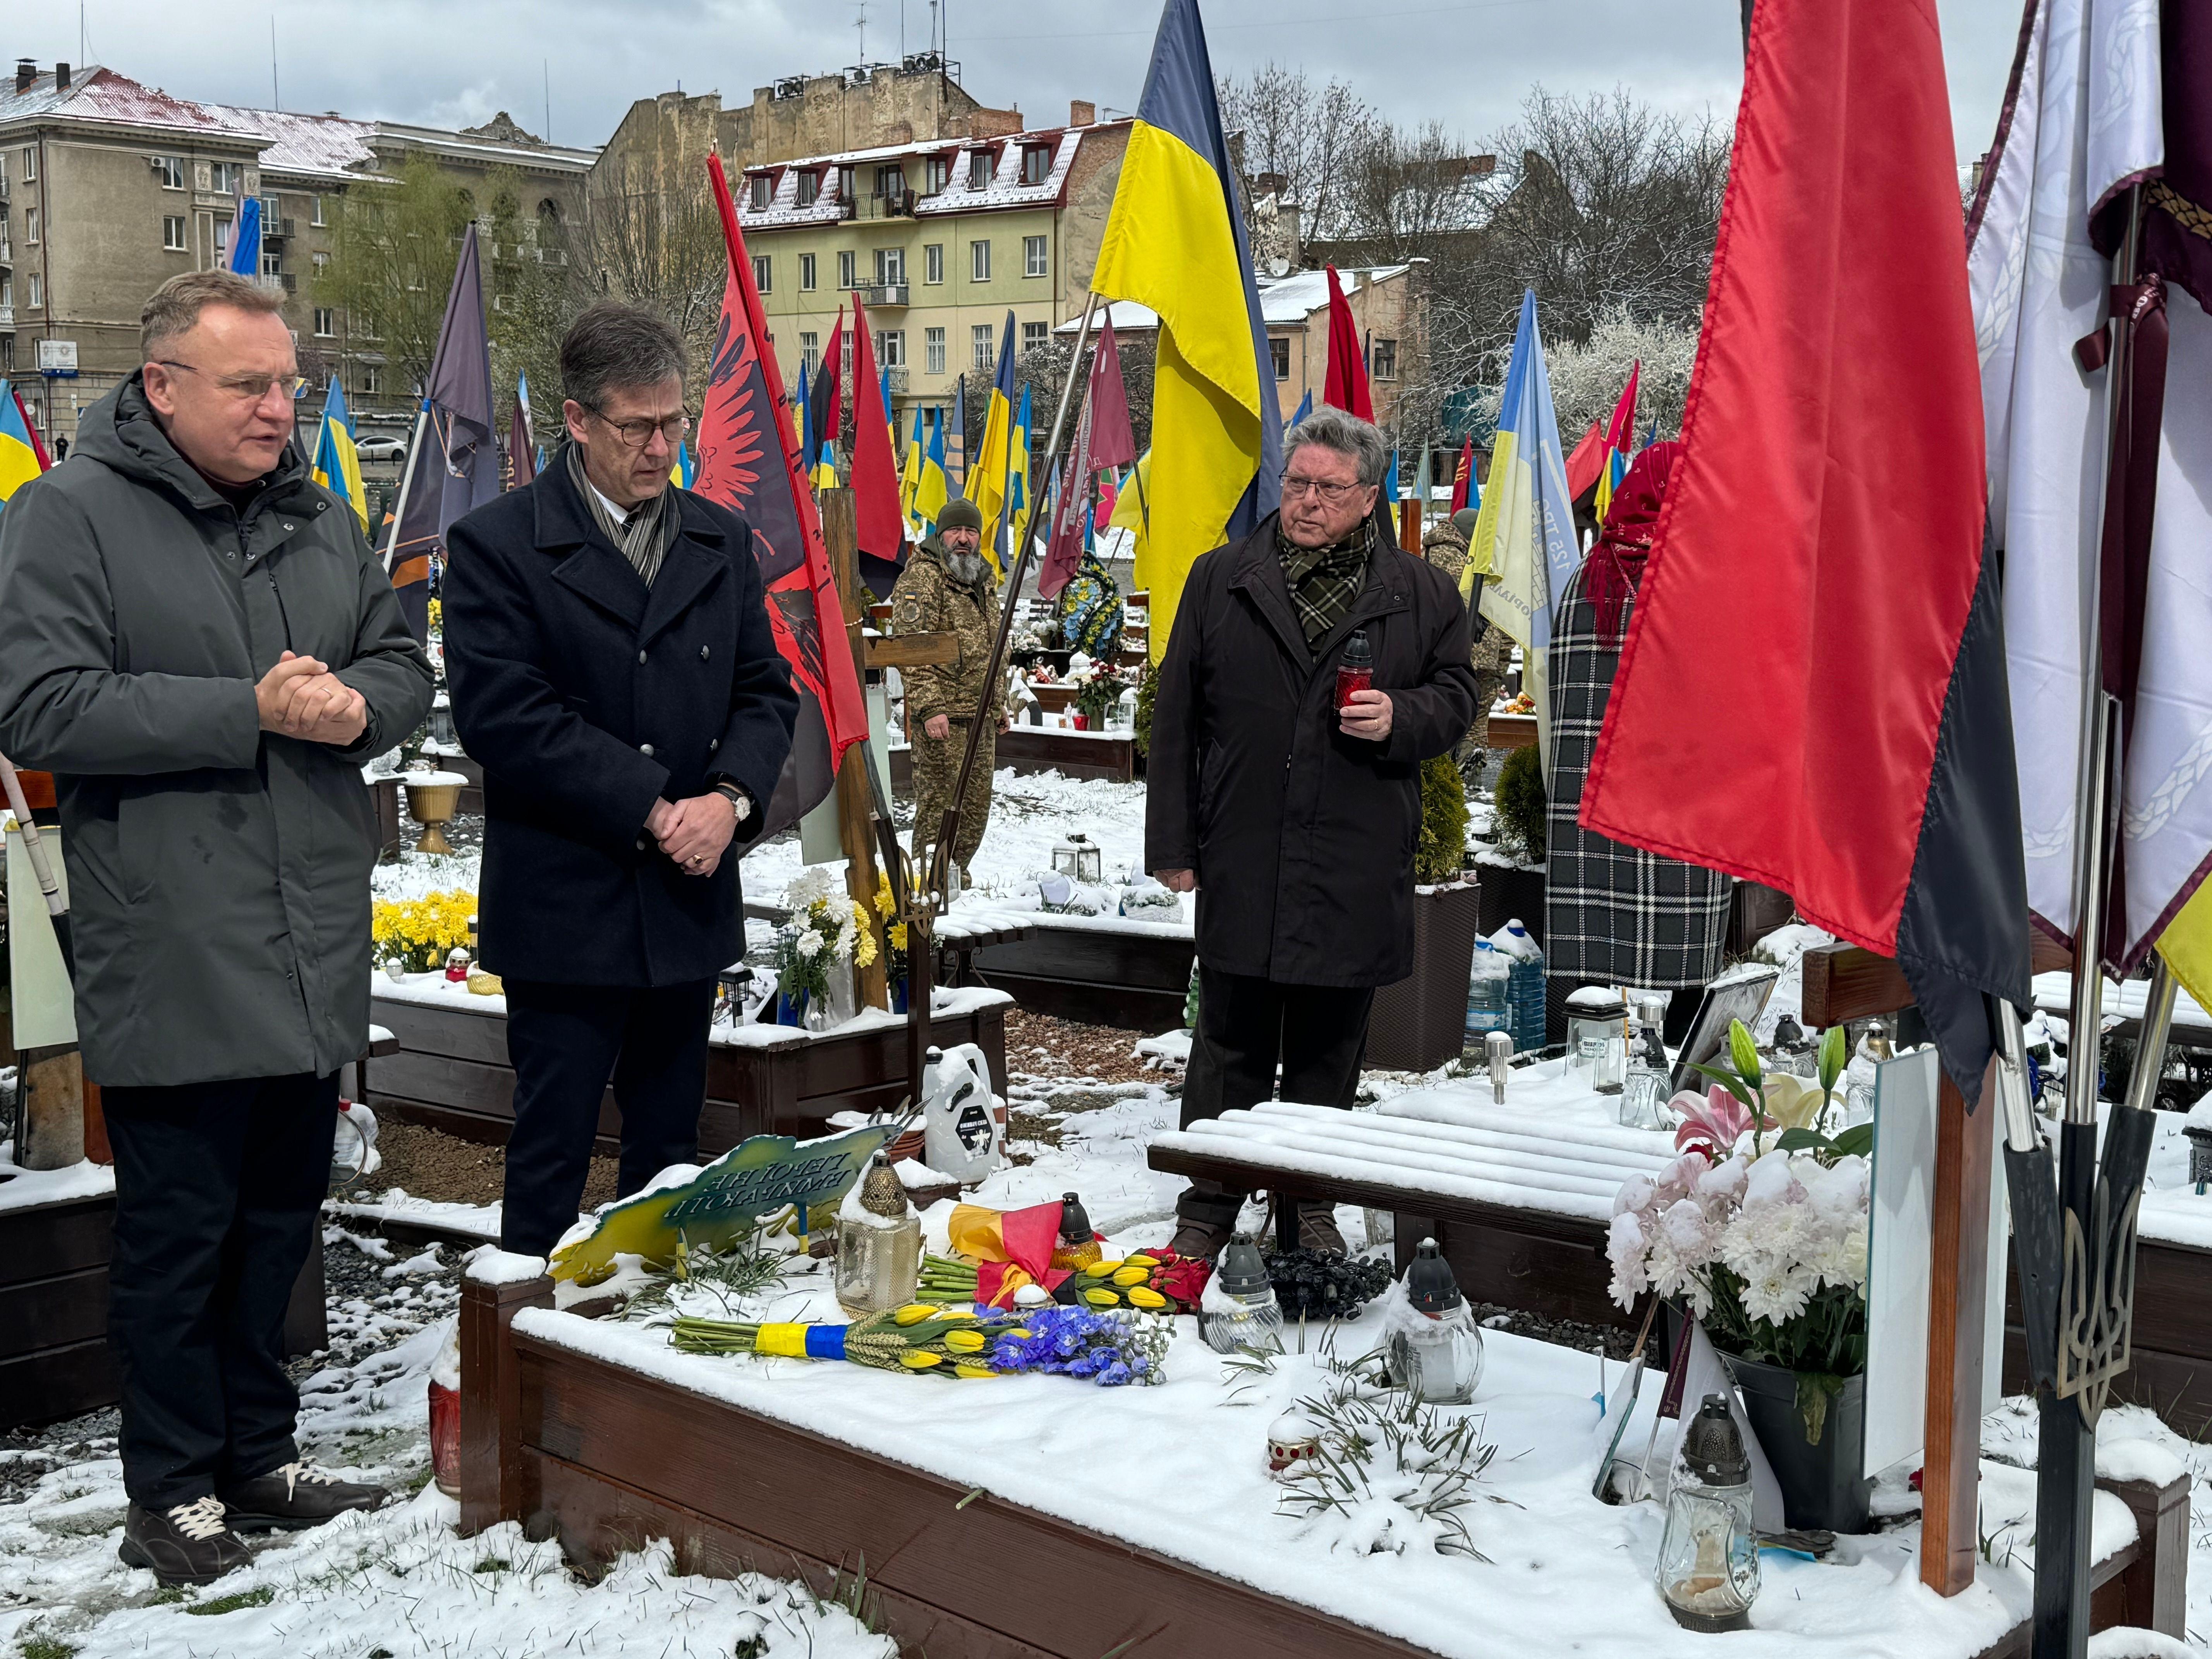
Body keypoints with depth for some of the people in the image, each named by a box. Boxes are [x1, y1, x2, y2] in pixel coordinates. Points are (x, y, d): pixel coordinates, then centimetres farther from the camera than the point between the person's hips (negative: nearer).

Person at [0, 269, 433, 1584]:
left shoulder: (320, 518, 12)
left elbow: (405, 669, 14)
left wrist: (355, 703, -10)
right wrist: (251, 712, -20)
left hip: (314, 957, 6)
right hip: (172, 967, -6)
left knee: (281, 1219, 16)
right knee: (178, 1233, 4)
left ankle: (260, 1458, 32)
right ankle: (175, 1491, 20)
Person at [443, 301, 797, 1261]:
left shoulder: (721, 542, 11)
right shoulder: (496, 545, -6)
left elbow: (766, 690, 10)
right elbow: (504, 716, -15)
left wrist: (730, 799, -9)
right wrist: (652, 808, -17)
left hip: (690, 904, 5)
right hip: (564, 916, -5)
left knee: (669, 1154, 15)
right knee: (551, 1156, 2)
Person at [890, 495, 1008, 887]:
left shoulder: (983, 580, 19)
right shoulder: (921, 577, -8)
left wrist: (999, 705, 24)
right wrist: (929, 707, -23)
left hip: (981, 717, 8)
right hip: (942, 715, -8)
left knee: (976, 806, 12)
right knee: (940, 803, -7)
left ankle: (956, 876, 25)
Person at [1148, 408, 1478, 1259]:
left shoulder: (1423, 595, 4)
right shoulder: (1220, 579, 4)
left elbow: (1456, 696, 12)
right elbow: (1176, 718, 6)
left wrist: (1402, 717, -12)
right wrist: (1173, 844, 2)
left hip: (1356, 875, 1)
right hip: (1241, 863, 0)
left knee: (1329, 1054, 12)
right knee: (1230, 1050, 6)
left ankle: (1311, 1207, 28)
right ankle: (1208, 1209, 19)